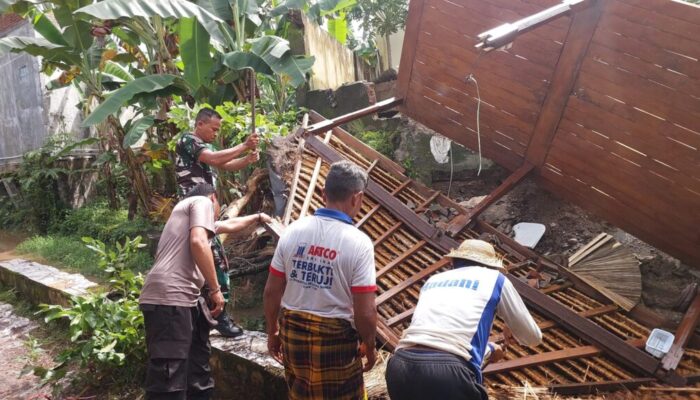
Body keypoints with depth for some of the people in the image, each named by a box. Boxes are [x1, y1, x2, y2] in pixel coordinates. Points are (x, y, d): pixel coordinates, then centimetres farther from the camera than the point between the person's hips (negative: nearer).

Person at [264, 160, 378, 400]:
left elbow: (271, 292, 0)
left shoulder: (293, 231, -6)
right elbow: (365, 312, -18)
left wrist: (272, 332, 15)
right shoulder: (358, 243, -18)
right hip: (335, 339, -4)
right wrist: (369, 346, 1)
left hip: (292, 333, 4)